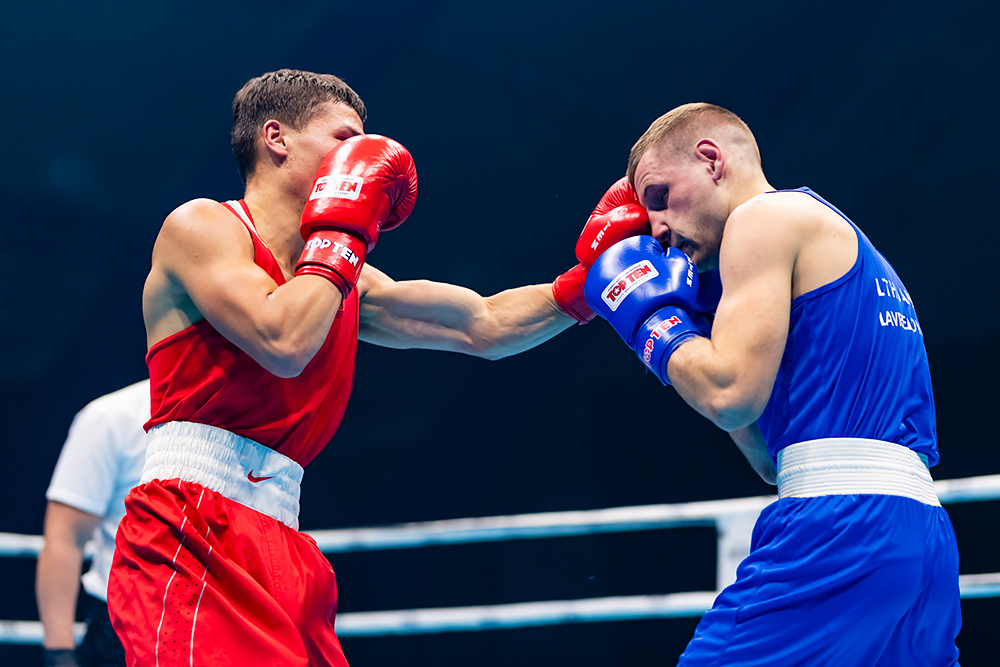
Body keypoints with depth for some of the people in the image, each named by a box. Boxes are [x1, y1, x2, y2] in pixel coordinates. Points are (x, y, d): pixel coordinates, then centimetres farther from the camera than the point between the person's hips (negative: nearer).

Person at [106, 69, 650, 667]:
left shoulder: (349, 285, 21)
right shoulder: (201, 227, 0)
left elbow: (481, 326, 22)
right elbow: (283, 343, -17)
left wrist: (589, 277, 12)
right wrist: (341, 236, -3)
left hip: (286, 558, 8)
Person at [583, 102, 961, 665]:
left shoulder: (766, 215, 0)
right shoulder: (839, 238, 27)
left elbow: (731, 396, -12)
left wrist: (654, 322, 5)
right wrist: (691, 324, 22)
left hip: (841, 521, -10)